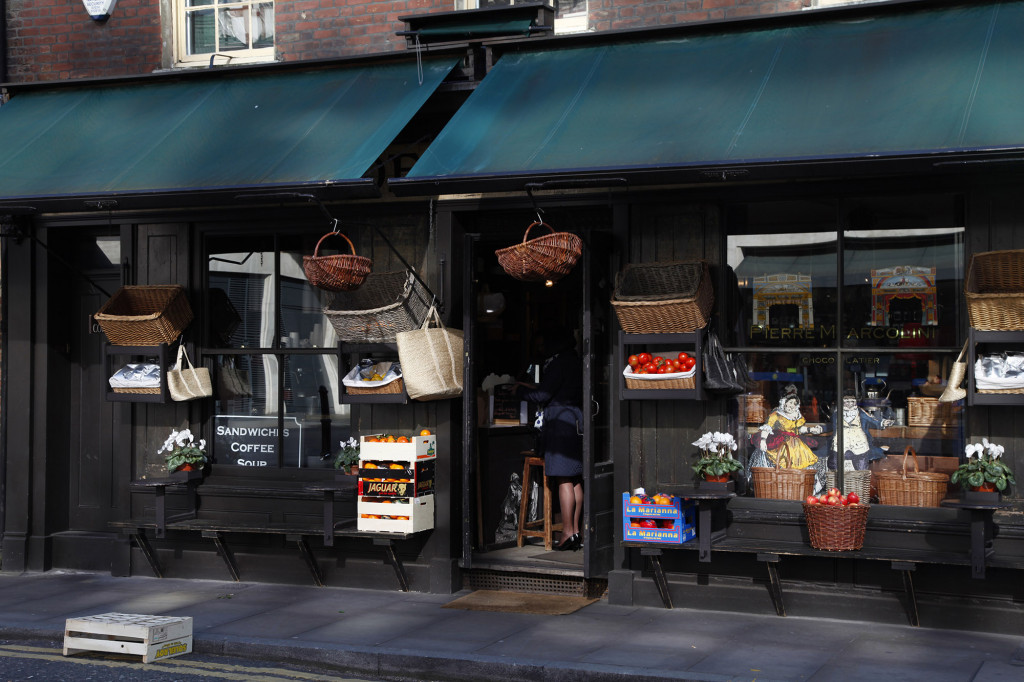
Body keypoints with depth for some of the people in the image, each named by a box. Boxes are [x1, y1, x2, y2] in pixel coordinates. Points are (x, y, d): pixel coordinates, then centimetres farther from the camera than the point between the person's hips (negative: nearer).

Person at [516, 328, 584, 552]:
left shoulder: (559, 363, -12)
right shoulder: (575, 362, 16)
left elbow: (543, 395, -11)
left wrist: (520, 390, 5)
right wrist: (531, 388, 27)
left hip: (560, 422, -9)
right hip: (575, 419, 9)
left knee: (564, 480, -7)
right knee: (574, 480, 10)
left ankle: (567, 532, -7)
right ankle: (575, 531, 13)